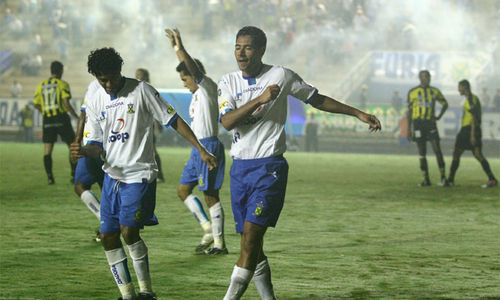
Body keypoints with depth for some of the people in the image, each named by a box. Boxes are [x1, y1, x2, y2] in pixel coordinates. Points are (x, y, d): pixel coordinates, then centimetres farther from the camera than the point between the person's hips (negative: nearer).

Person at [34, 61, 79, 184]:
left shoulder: (41, 85, 9)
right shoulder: (62, 84, -5)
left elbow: (36, 104, 11)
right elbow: (66, 103, -14)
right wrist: (77, 116, -5)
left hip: (47, 120, 4)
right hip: (61, 119, -4)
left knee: (47, 150, 5)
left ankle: (50, 177, -1)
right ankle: (74, 174, 2)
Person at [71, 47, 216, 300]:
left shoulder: (141, 91, -7)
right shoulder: (95, 103, 7)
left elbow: (174, 121, -3)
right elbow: (97, 145, 6)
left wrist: (201, 150, -5)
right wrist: (83, 151, -18)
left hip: (140, 174, -6)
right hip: (112, 175, 6)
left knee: (129, 231, -18)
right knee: (108, 237, 2)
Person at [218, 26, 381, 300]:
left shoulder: (280, 76, 0)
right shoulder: (228, 82, 7)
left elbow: (317, 100, 12)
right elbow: (227, 121, -9)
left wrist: (358, 114, 12)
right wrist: (260, 99, -21)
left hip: (269, 166, -4)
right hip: (239, 167, 4)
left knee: (252, 232, -17)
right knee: (250, 241, 6)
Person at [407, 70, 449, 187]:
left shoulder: (434, 91, 9)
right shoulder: (413, 92, 3)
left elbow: (445, 104, 22)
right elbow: (410, 111, 6)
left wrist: (439, 117, 6)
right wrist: (409, 130, 3)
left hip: (430, 122, 1)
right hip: (418, 123, -1)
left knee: (437, 150, -9)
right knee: (422, 152, 0)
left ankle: (443, 177, -6)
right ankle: (426, 179, 6)